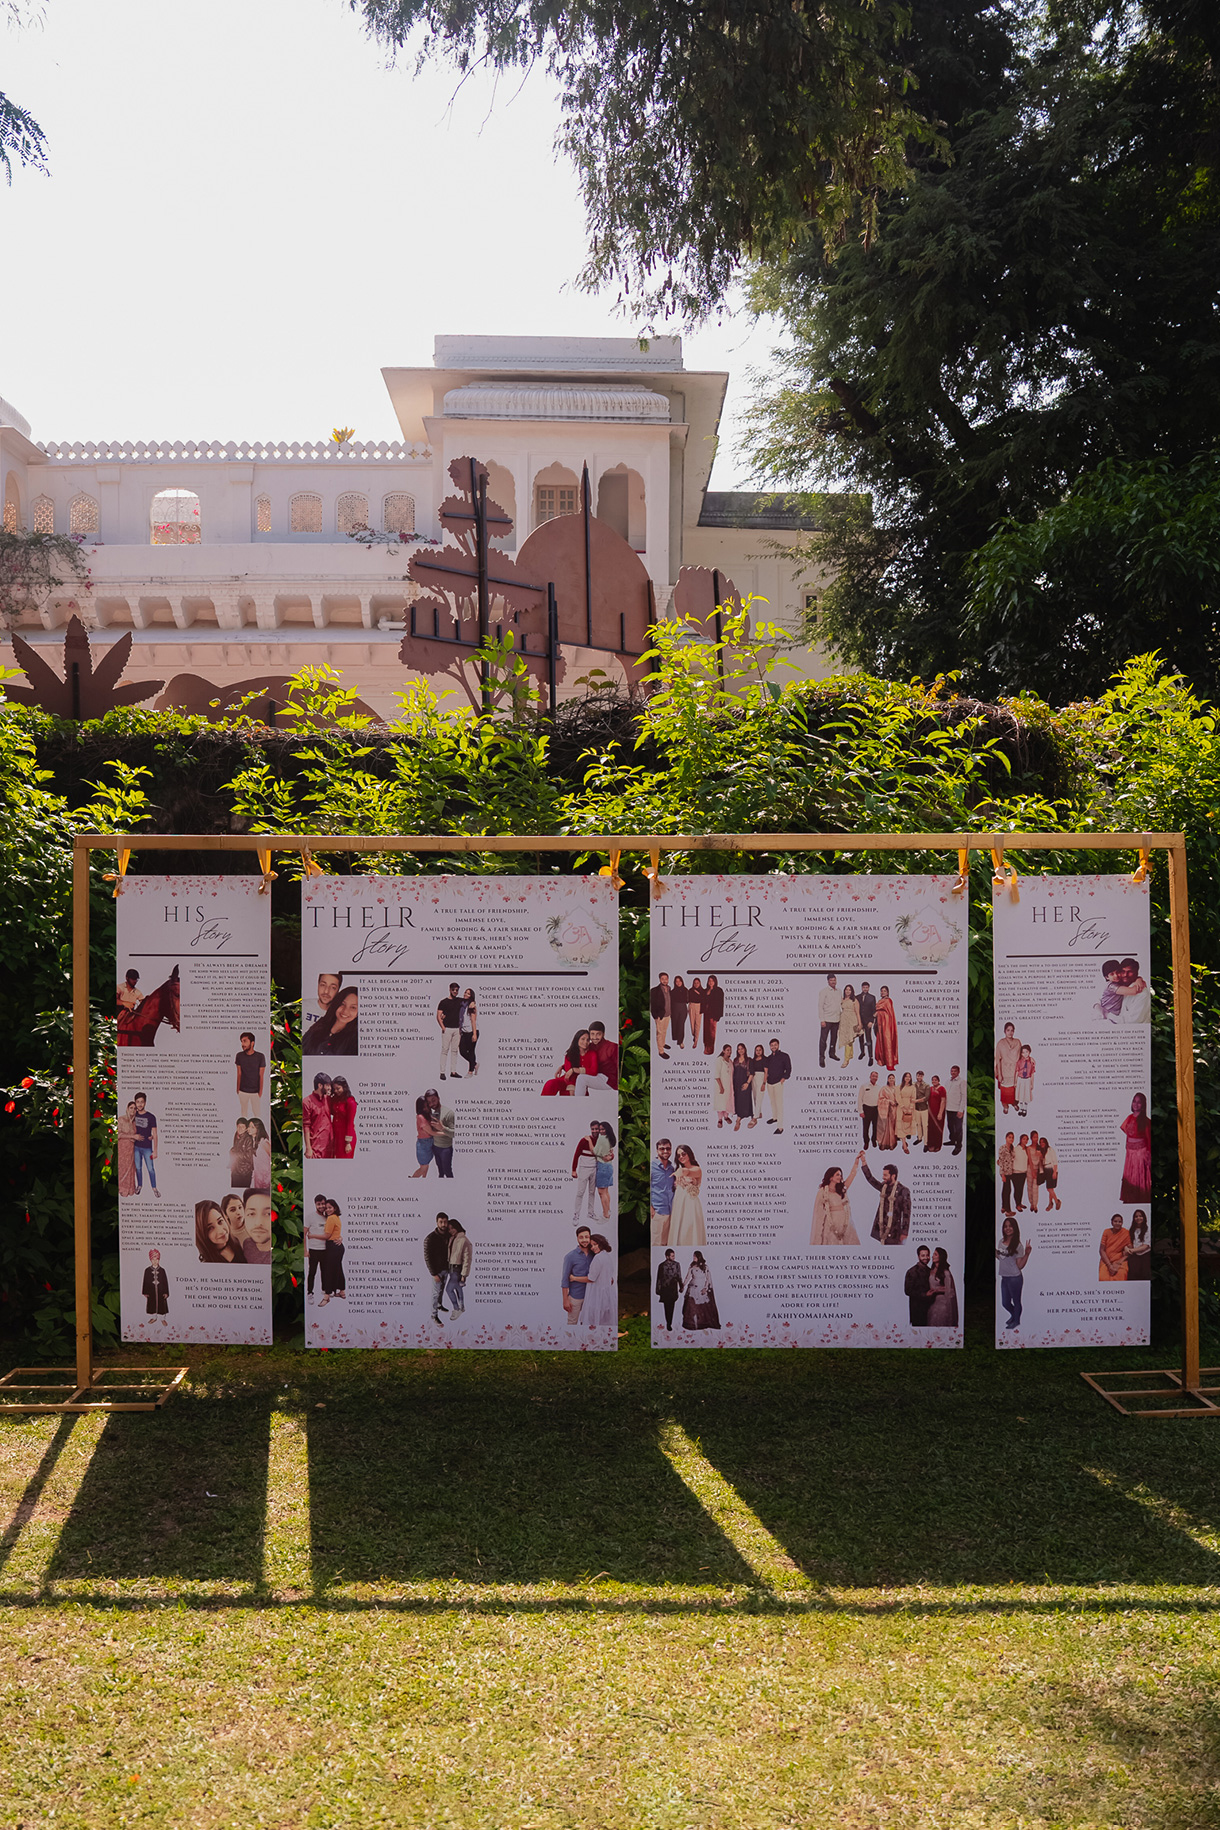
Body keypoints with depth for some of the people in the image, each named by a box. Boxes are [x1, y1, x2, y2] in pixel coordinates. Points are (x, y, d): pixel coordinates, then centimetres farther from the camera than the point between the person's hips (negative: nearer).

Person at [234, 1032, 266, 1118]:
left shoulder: (260, 1057, -10)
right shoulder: (239, 1056, -4)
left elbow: (261, 1076, -5)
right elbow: (239, 1074, 2)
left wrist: (260, 1092, -5)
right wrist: (237, 1090, 3)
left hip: (255, 1092, -2)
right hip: (243, 1091, 2)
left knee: (256, 1113, 3)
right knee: (244, 1112, 12)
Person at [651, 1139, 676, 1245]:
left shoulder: (672, 1168, 14)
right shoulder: (652, 1167, -4)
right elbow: (646, 1188, -4)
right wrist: (650, 1207, -11)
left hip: (671, 1211, 6)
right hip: (657, 1211, -6)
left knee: (669, 1241, 6)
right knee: (656, 1242, -6)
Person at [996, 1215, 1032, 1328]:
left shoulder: (1017, 1245, -14)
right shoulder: (1001, 1241, 2)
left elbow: (1020, 1265, -15)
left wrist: (1027, 1254, -27)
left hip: (1015, 1278, -6)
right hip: (1004, 1278, 6)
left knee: (1016, 1301, 13)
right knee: (1005, 1302, 19)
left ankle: (1016, 1321, 36)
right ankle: (1013, 1315, 48)